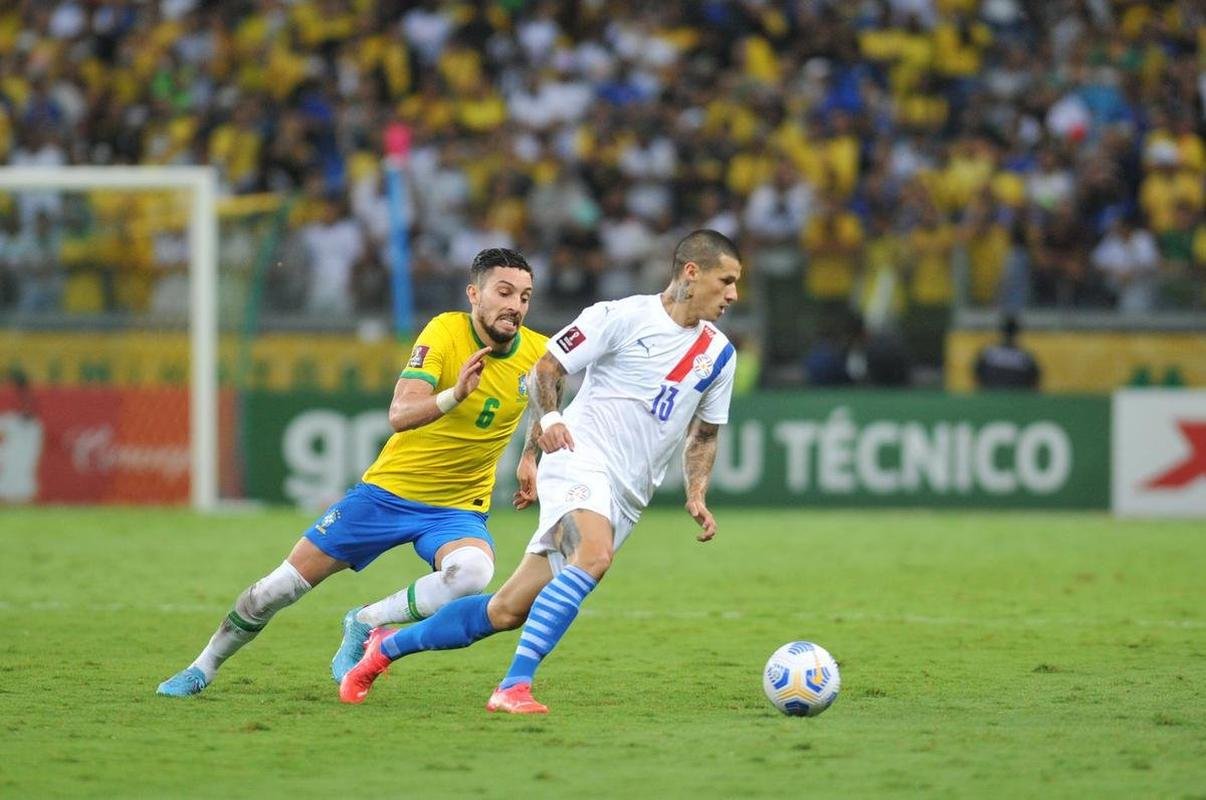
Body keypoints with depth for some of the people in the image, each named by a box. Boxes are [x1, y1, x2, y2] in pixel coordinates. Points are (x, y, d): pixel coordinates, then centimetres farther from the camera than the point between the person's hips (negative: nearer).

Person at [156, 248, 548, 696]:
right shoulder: (446, 332, -18)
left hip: (457, 508, 1)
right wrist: (454, 395, -48)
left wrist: (529, 460, 1)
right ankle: (203, 668, 26)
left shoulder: (539, 354, -9)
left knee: (473, 572, -34)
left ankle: (366, 624, -9)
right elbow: (399, 415, -31)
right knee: (281, 585, 1)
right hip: (389, 489, -1)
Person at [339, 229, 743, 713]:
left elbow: (704, 434, 23)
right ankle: (514, 687, -37)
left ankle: (387, 647, 22)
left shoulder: (719, 355, 12)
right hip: (581, 460, -6)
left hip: (625, 499, 6)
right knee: (594, 553, -38)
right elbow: (546, 368, 0)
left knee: (508, 610, 4)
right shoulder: (622, 317, -5)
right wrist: (548, 419, -18)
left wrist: (697, 495, 8)